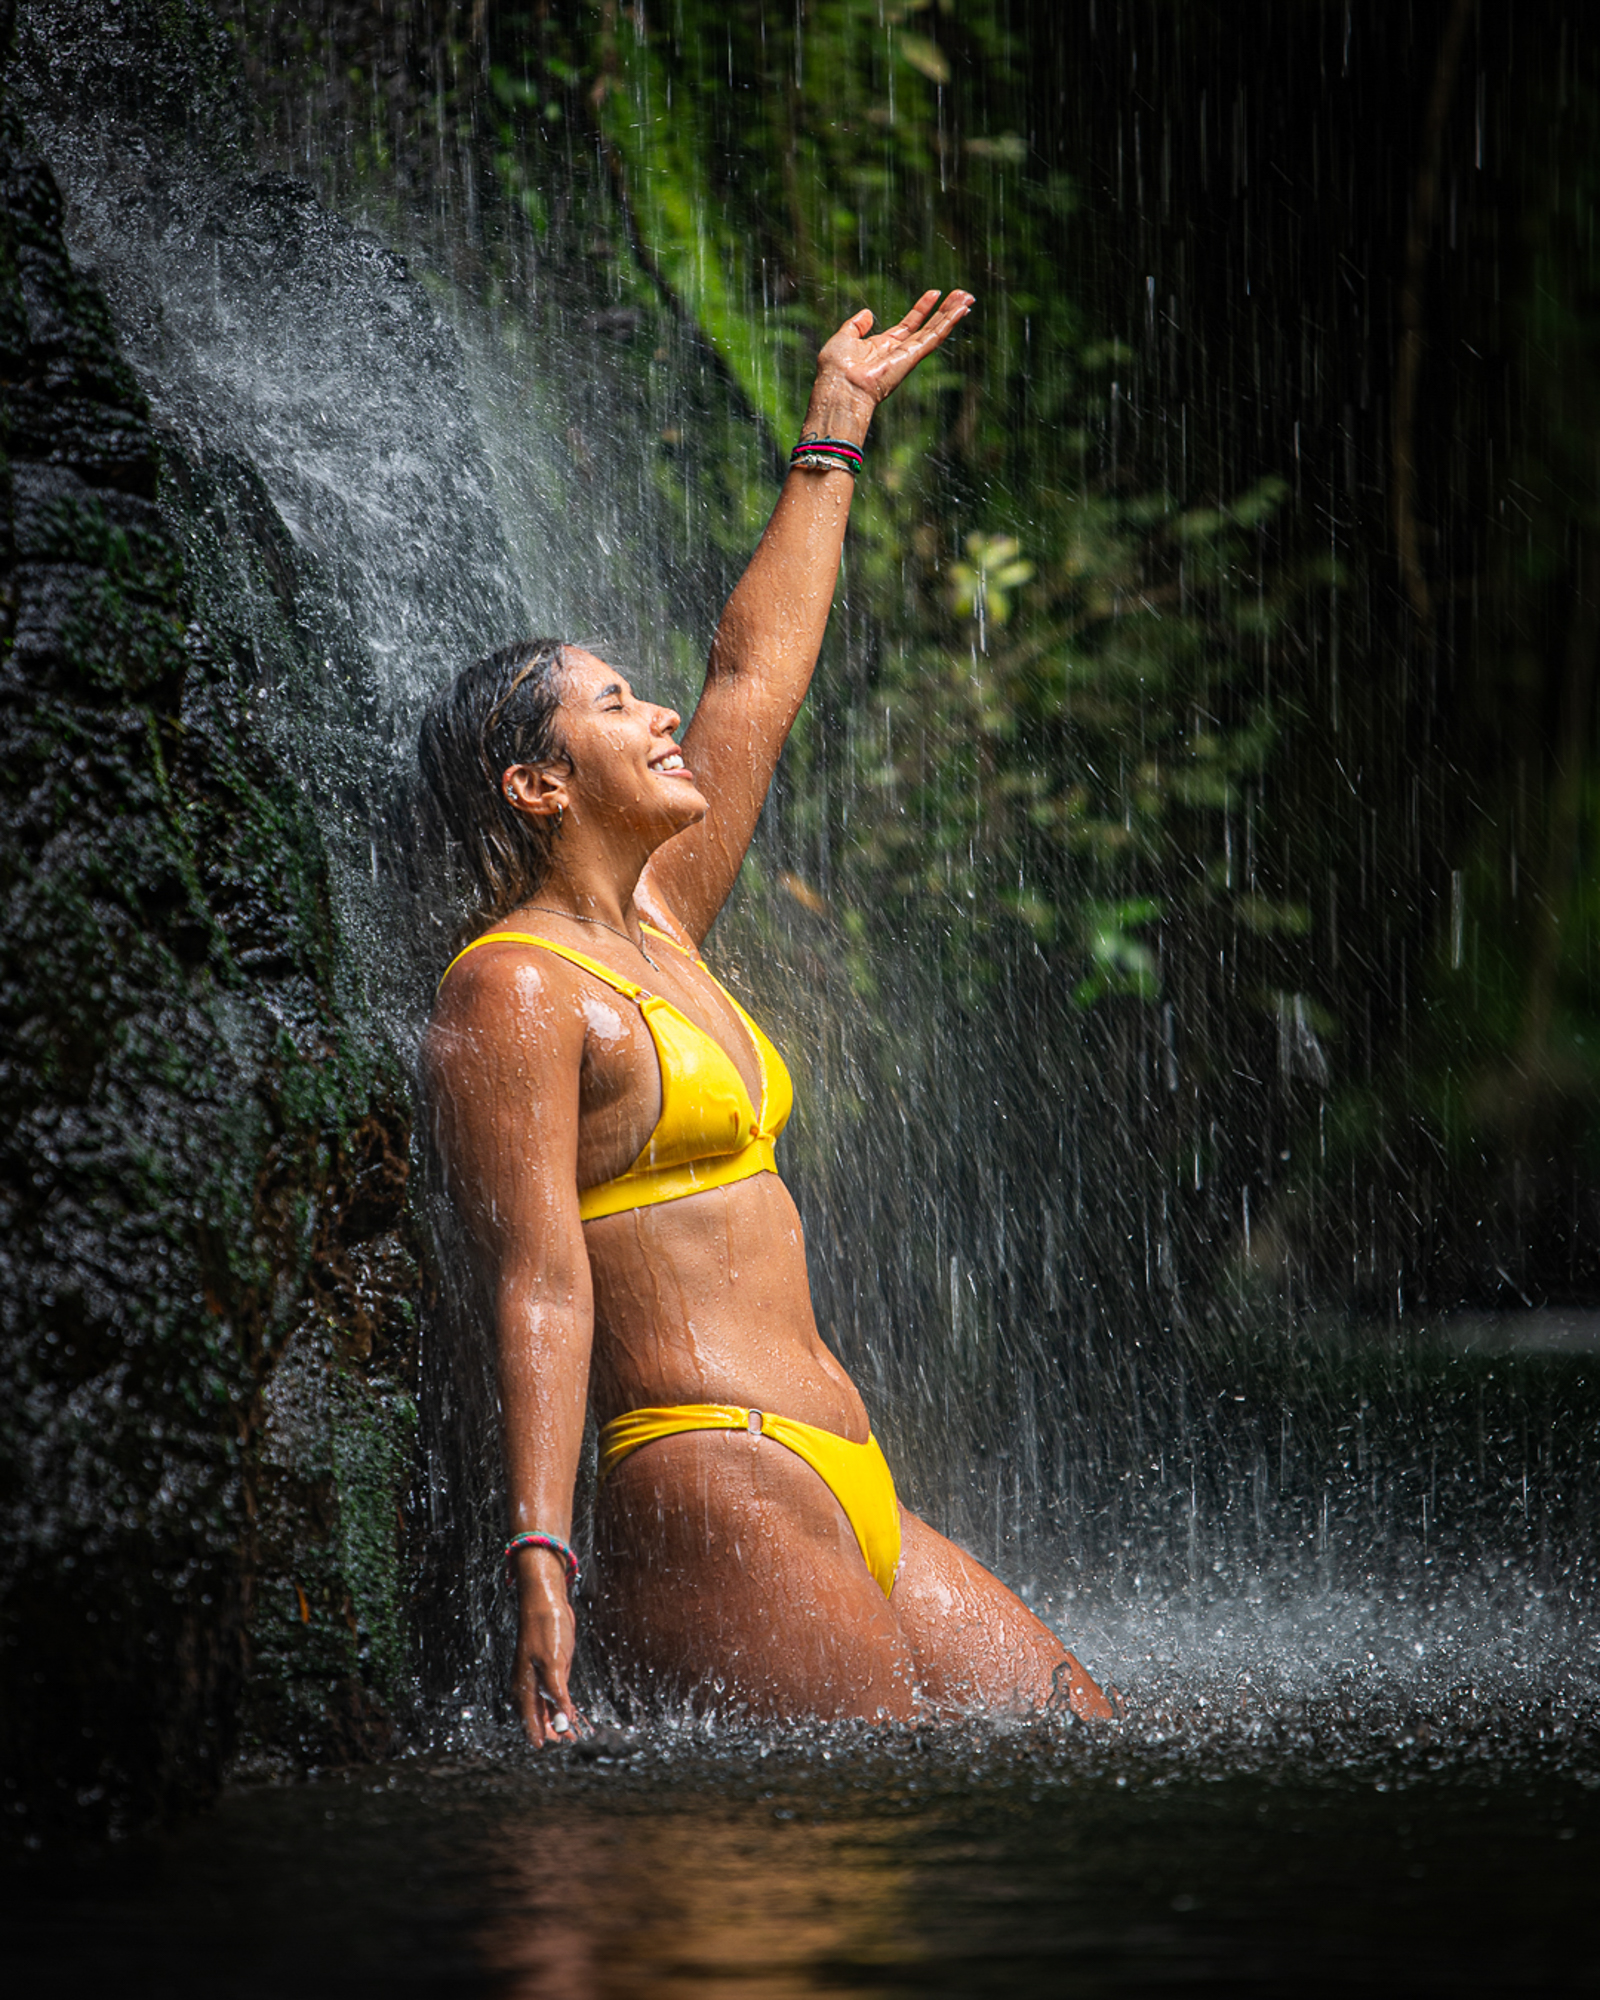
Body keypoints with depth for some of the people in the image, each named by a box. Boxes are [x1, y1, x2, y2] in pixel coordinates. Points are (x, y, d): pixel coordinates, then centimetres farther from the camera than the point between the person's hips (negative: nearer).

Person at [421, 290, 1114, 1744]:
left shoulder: (654, 928, 17)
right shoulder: (513, 993, -8)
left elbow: (758, 676, 27)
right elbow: (540, 1287, -17)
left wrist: (837, 428, 33)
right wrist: (541, 1560, -26)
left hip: (843, 1507, 10)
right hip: (707, 1497, -10)